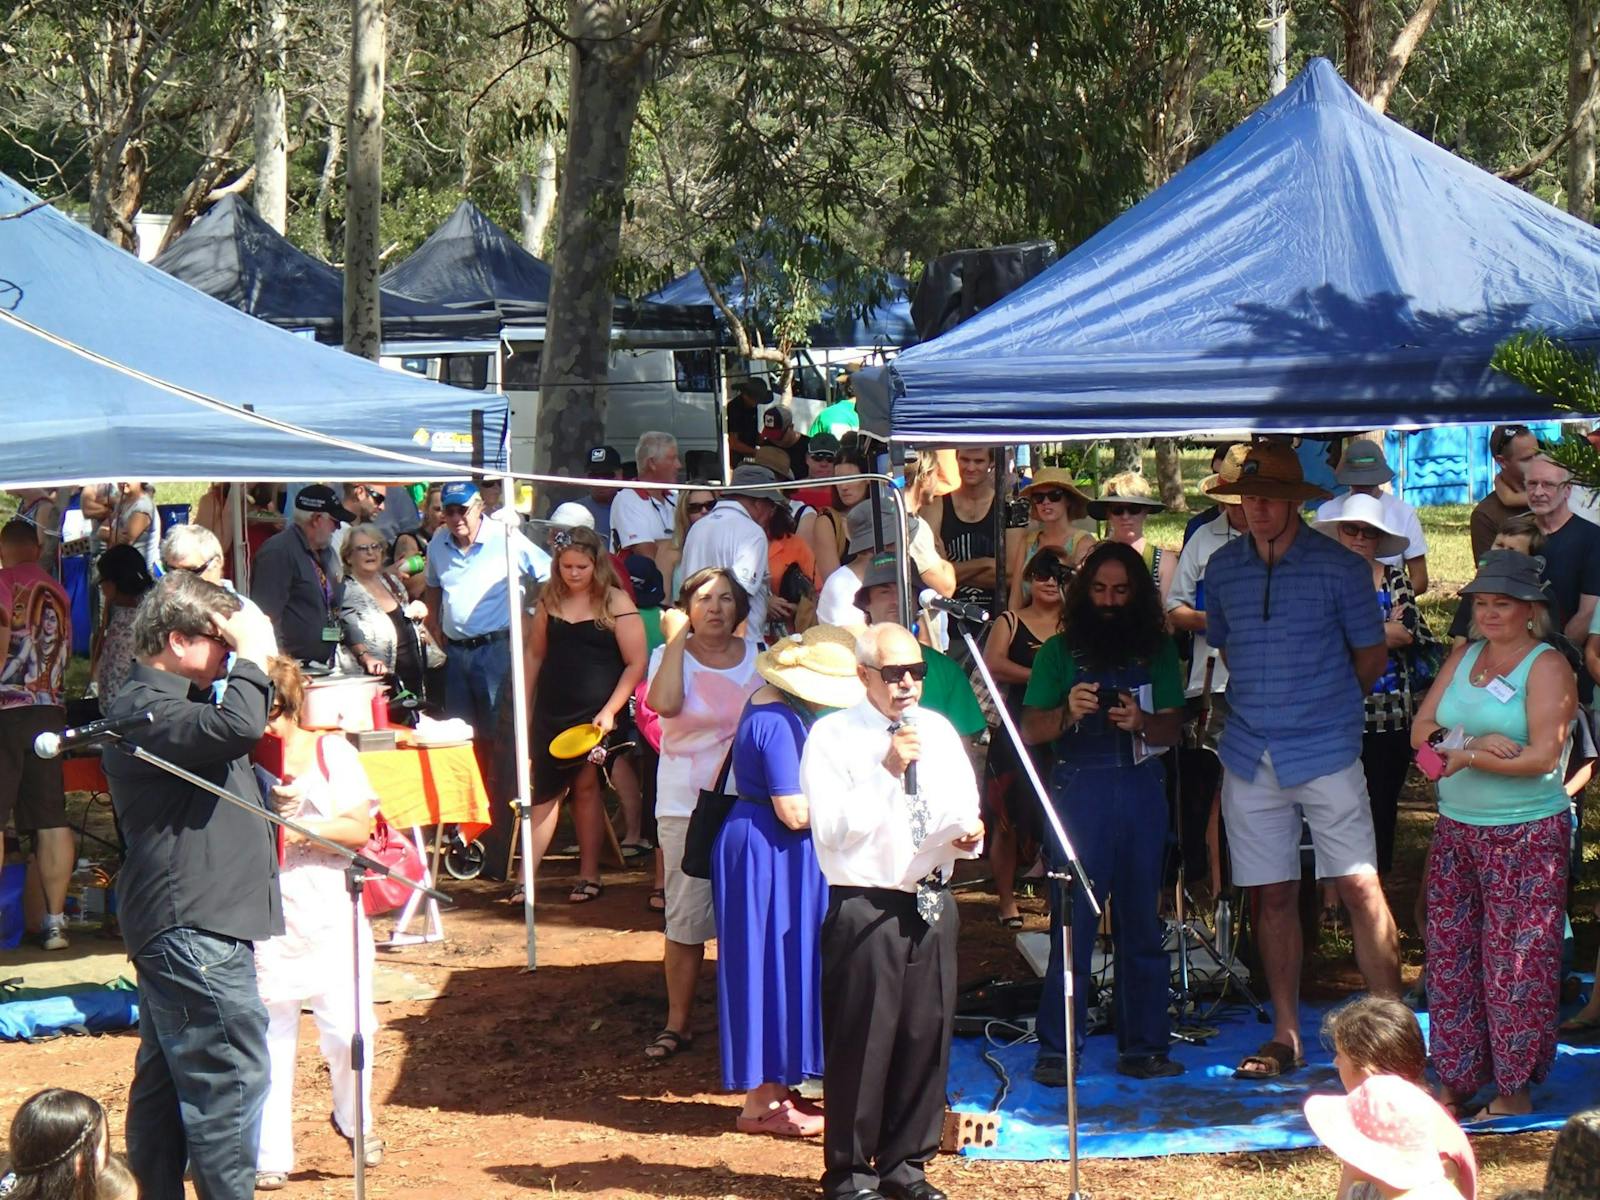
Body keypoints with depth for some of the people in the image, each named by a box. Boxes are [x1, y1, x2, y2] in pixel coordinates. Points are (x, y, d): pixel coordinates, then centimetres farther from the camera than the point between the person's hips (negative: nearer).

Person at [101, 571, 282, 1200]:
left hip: (181, 927, 11)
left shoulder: (169, 700, 17)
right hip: (194, 928, -11)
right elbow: (236, 727, -32)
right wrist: (252, 659, -20)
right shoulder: (143, 710, -17)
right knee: (230, 1074, -10)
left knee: (166, 1077, 14)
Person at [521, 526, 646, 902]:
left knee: (586, 785, 3)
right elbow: (534, 653, 15)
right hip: (552, 712, 4)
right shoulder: (550, 600, 7)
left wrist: (610, 711, -15)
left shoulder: (615, 603, -7)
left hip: (596, 715, -4)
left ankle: (589, 875, 14)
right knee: (545, 790, 1)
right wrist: (524, 708, 13)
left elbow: (636, 663, -8)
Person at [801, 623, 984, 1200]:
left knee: (927, 1034, 9)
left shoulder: (939, 732, 11)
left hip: (932, 904, 5)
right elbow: (832, 830, -16)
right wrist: (888, 771, -22)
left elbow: (962, 810, 19)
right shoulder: (832, 736, -6)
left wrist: (967, 832, -5)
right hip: (865, 909, -5)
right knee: (862, 1042, -2)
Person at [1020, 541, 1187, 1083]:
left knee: (1141, 922, 5)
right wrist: (1067, 713, -19)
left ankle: (1143, 1044, 12)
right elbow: (1029, 730, 1)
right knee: (1072, 921, -5)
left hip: (1142, 791, 2)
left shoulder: (1158, 650, 12)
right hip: (1079, 790, -2)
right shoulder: (1060, 651, 7)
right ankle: (1057, 1050, -1)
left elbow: (1173, 728, 7)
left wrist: (1141, 722, -14)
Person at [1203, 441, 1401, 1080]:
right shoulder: (1223, 567, 7)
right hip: (1251, 757, 4)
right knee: (1273, 896, 7)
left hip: (1325, 753, -4)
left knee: (1359, 885, -8)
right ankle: (1285, 1036, 15)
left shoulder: (1339, 567, -4)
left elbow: (1371, 654, 5)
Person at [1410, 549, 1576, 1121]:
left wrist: (1465, 757, -14)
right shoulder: (1462, 657, 13)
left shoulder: (1547, 666, -7)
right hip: (1456, 830, 6)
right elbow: (1422, 730, 6)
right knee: (1449, 954, 7)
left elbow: (1542, 756, -16)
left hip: (1526, 834, -6)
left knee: (1516, 960, -3)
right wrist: (1475, 740, -12)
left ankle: (1514, 1086, 5)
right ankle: (1455, 1079, 16)